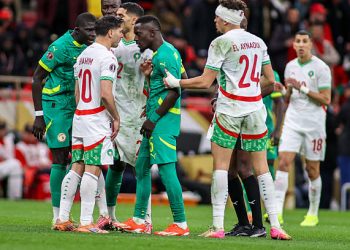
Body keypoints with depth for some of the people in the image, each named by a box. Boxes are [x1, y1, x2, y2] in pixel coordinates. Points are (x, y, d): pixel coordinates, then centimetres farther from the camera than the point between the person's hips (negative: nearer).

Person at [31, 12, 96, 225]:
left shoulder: (87, 48, 5)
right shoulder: (61, 47, -16)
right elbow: (37, 79, -11)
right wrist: (39, 116, -12)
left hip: (76, 108, 7)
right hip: (56, 105, -7)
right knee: (60, 159, -6)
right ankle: (57, 216, 0)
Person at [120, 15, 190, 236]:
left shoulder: (165, 55, -15)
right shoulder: (160, 53, 16)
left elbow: (174, 92, -21)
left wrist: (154, 119, -16)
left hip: (163, 119, -11)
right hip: (155, 120, 11)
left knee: (166, 168, -11)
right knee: (142, 167, 14)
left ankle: (181, 224, -8)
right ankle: (139, 220, 20)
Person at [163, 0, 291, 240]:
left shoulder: (220, 43, -8)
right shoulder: (259, 42, 9)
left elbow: (205, 82, -9)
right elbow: (270, 80, 13)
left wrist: (176, 82, 2)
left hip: (229, 109, -5)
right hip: (255, 108, 5)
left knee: (220, 165, 0)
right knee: (261, 167, 7)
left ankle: (218, 226, -6)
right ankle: (275, 226, 3)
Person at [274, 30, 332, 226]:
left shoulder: (321, 68, -6)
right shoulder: (290, 66, 11)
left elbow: (326, 99, -10)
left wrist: (302, 88, -16)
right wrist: (284, 91, -2)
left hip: (314, 123, -4)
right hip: (292, 121, 4)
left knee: (313, 170, 4)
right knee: (284, 162, -13)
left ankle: (313, 214, 19)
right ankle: (277, 211, -20)